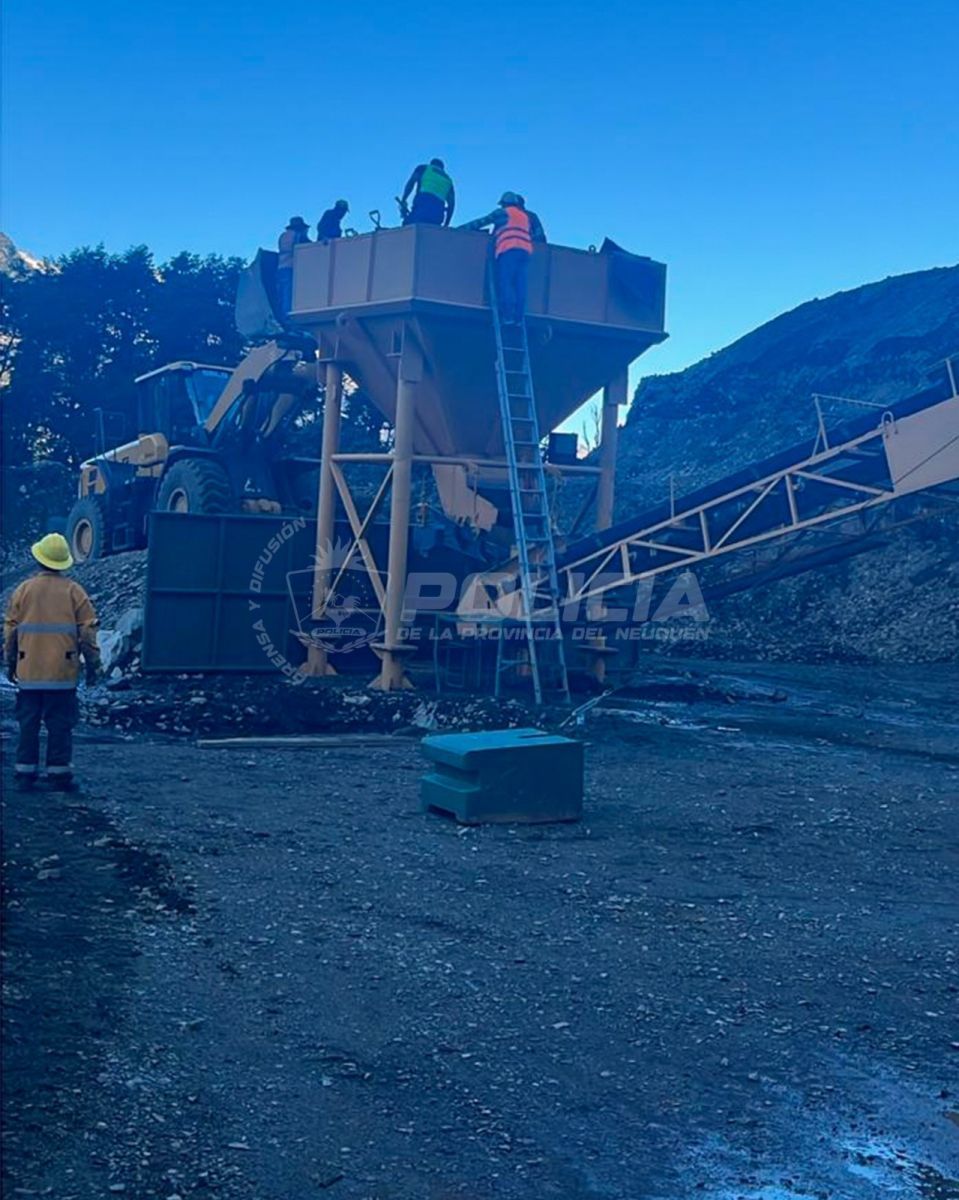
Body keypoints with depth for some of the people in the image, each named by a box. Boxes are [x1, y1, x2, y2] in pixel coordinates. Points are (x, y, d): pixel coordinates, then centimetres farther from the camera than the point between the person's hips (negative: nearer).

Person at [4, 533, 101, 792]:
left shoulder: (24, 589, 2)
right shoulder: (74, 591, -3)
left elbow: (10, 629, 6)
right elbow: (87, 631, -3)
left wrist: (10, 663, 16)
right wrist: (93, 665, 4)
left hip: (28, 672, 2)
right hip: (62, 673, -2)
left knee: (28, 724, 9)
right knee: (60, 725, 3)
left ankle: (25, 773, 12)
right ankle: (59, 774, 3)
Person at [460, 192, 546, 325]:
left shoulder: (502, 212, 14)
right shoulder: (526, 216, 30)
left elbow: (482, 222, 14)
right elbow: (539, 236, 27)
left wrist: (461, 228, 20)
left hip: (508, 250, -5)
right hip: (526, 250, 5)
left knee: (505, 283, -11)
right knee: (520, 286, -1)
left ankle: (508, 316, -24)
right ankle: (519, 318, -11)